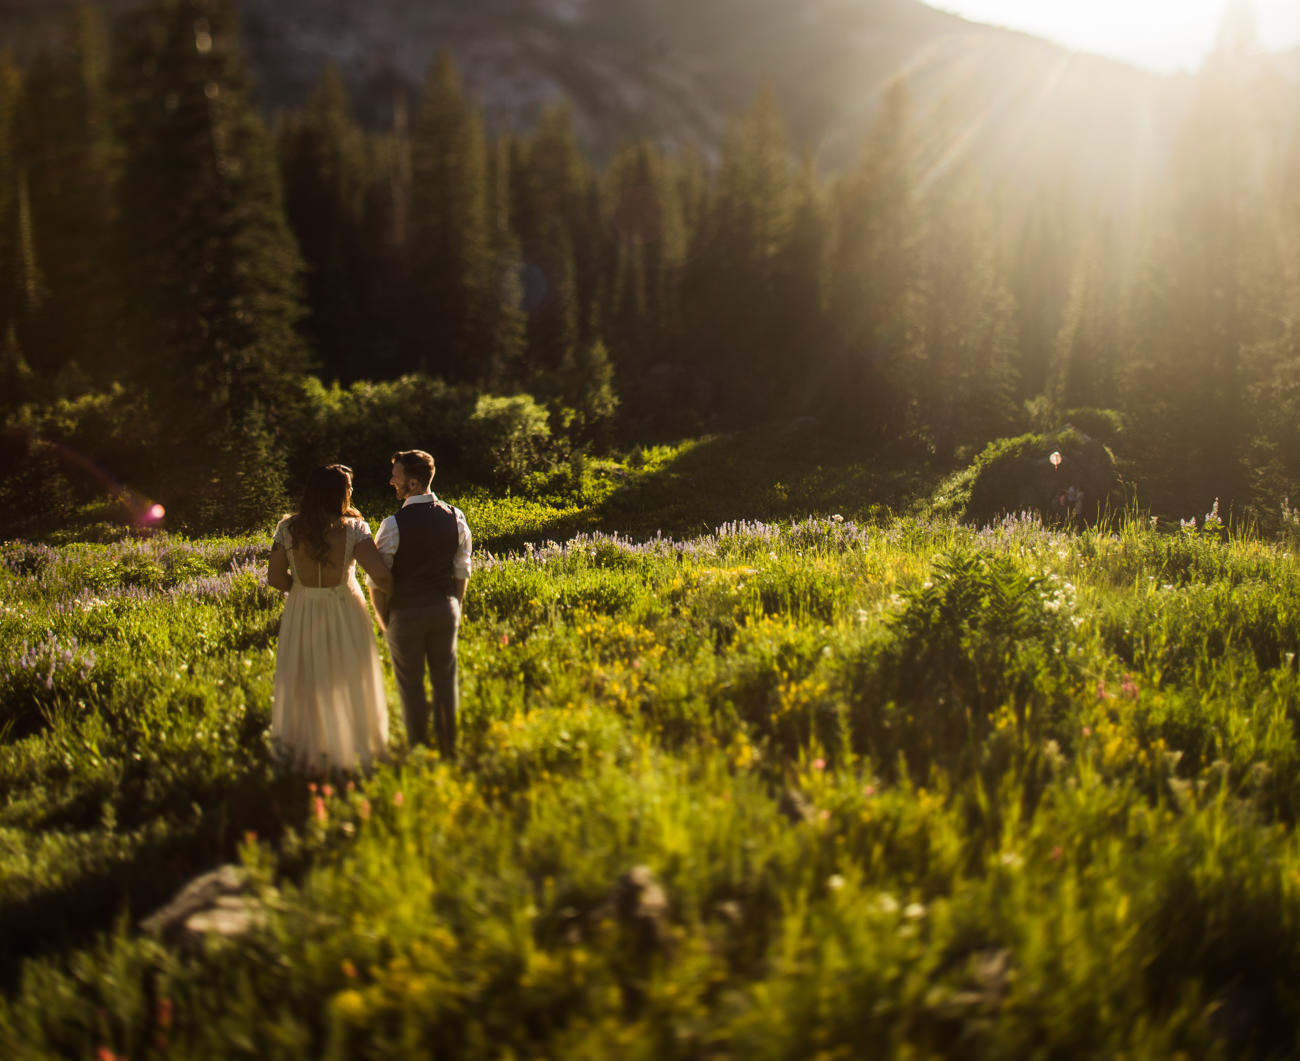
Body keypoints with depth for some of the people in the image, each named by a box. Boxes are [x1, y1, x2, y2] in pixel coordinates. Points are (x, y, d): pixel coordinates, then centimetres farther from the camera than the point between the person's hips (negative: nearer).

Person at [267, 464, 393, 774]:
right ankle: (349, 749, 30)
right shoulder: (352, 528, -17)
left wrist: (303, 587, 10)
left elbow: (275, 578, -7)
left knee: (305, 683, 18)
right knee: (348, 682, 17)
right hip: (344, 612, -2)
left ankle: (305, 752, 32)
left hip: (302, 613, 2)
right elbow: (379, 575, -23)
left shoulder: (288, 528, -9)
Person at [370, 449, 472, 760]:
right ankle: (448, 749, 26)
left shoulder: (393, 526, -19)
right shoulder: (455, 518, -5)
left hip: (405, 614, -4)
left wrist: (384, 619, 2)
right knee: (445, 679, 16)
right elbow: (462, 571, 4)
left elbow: (377, 581, -13)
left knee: (411, 687, 11)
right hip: (445, 608, 4)